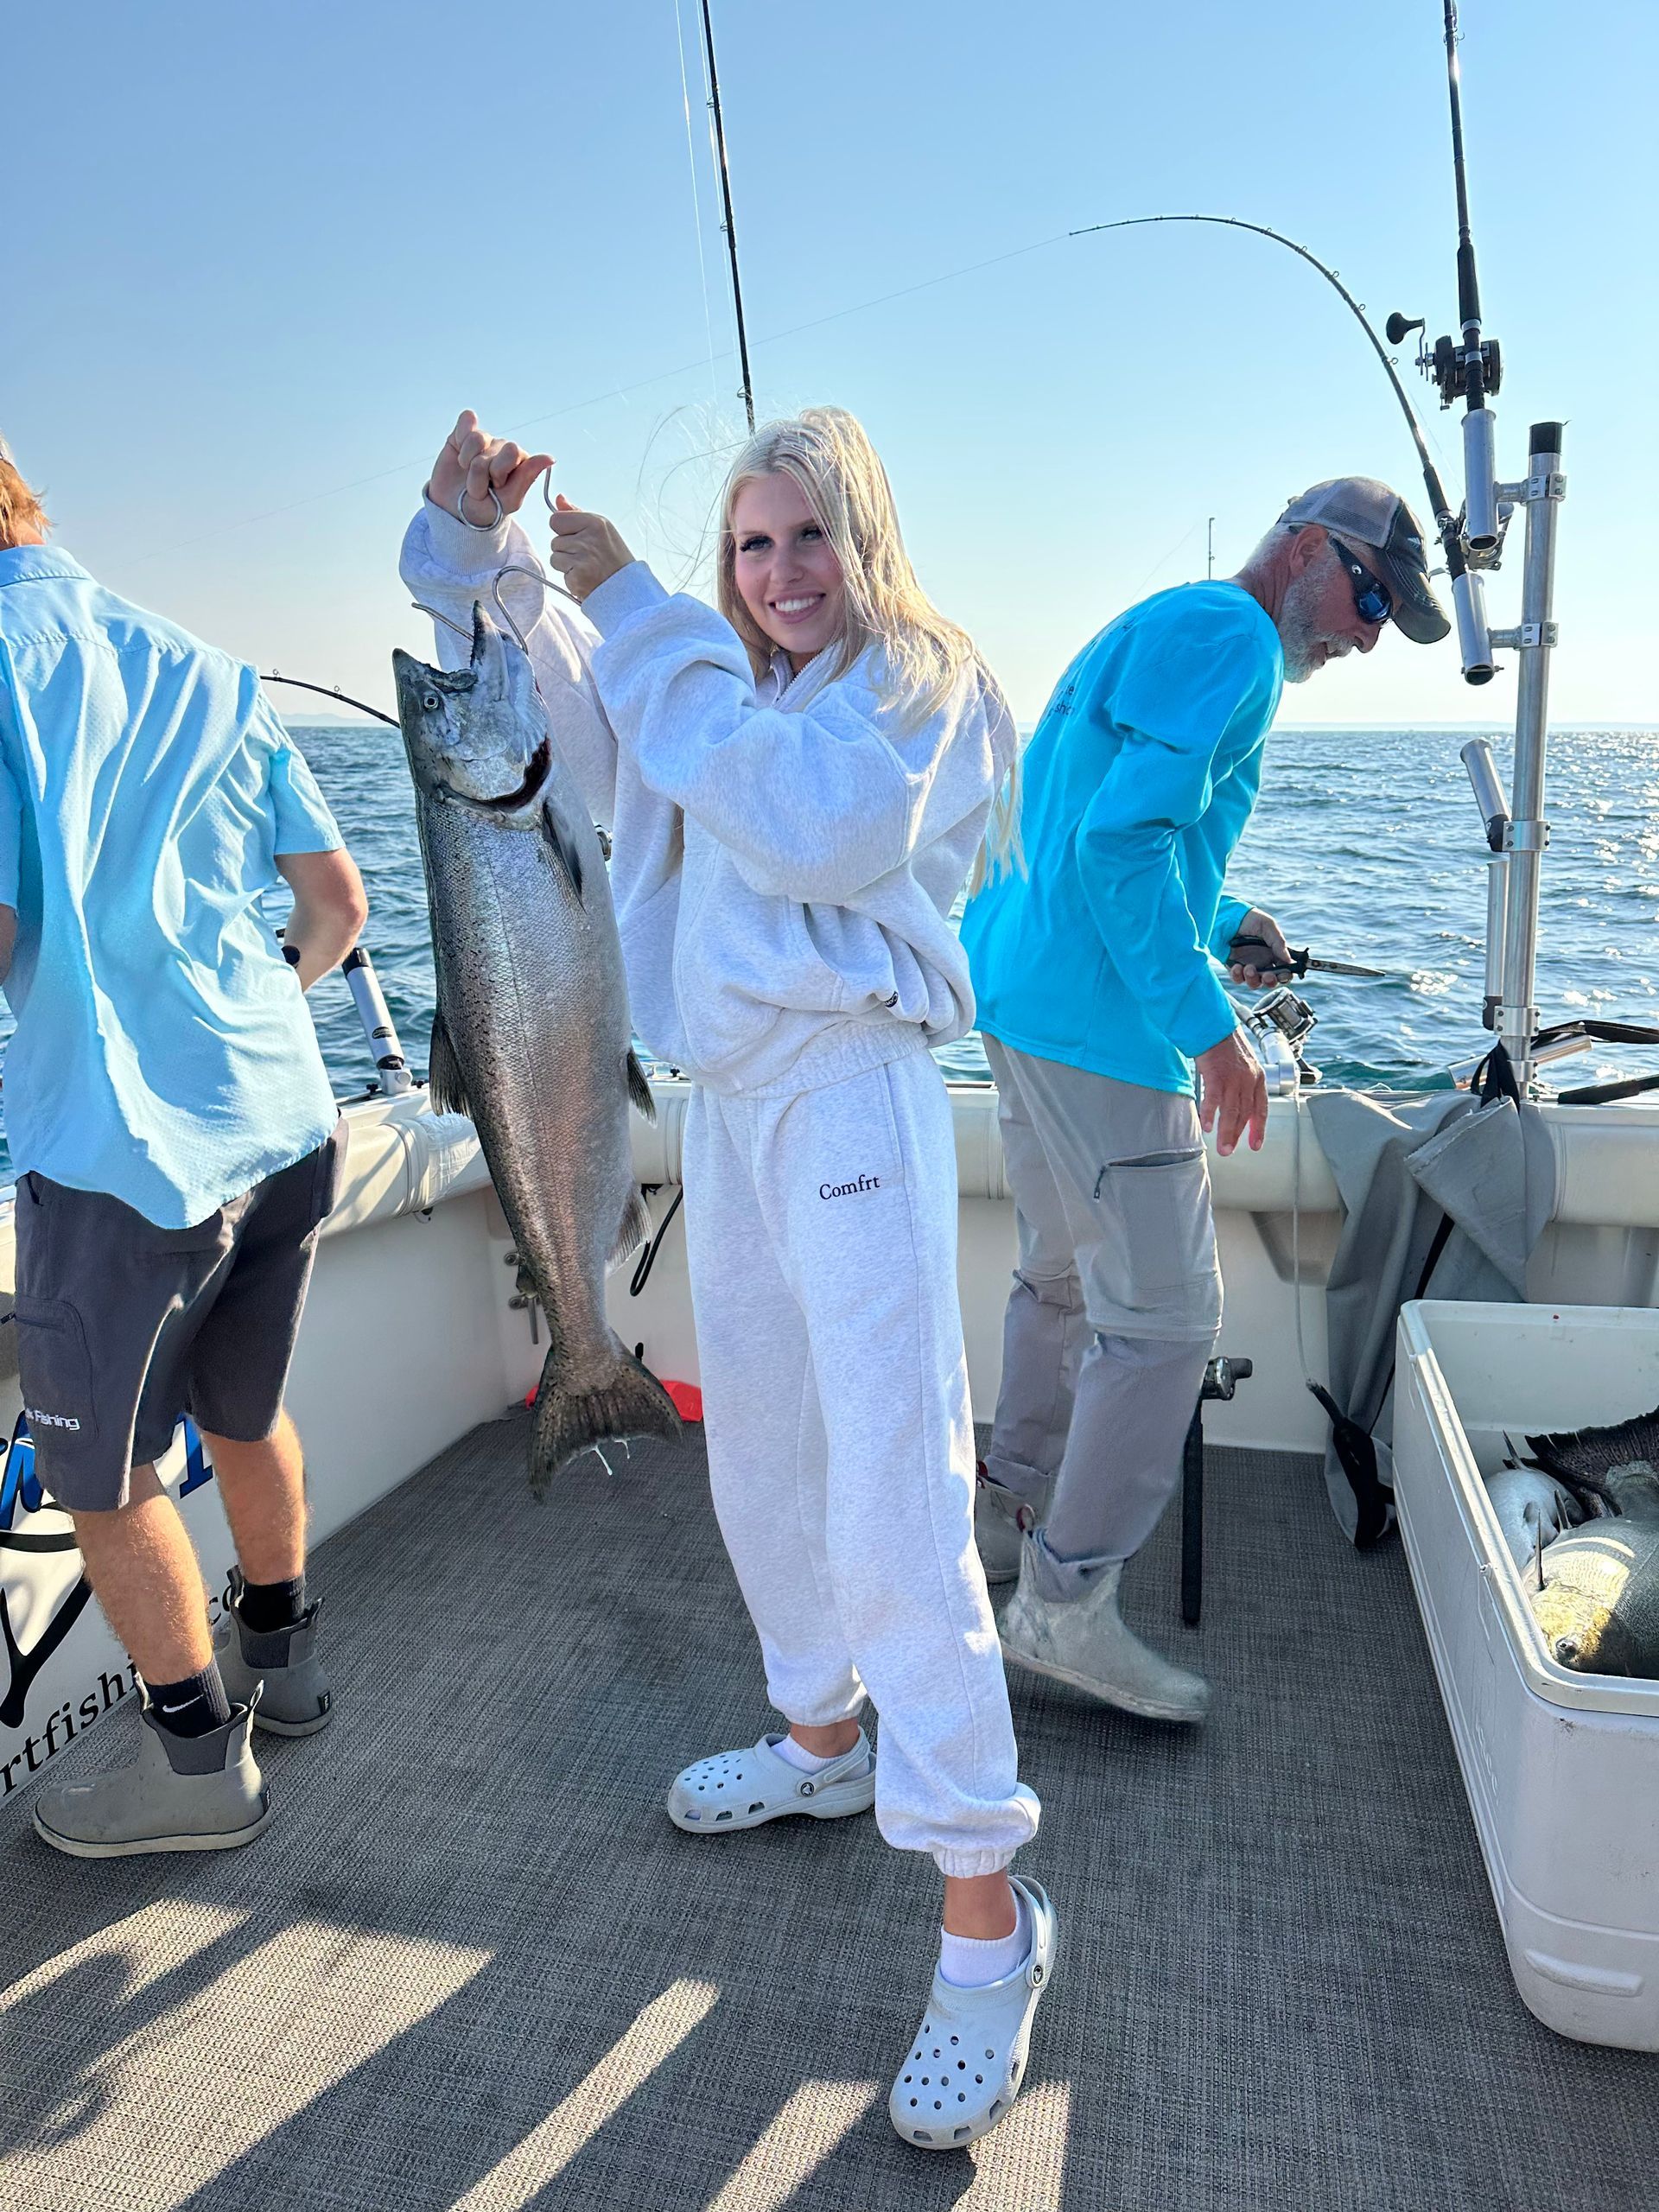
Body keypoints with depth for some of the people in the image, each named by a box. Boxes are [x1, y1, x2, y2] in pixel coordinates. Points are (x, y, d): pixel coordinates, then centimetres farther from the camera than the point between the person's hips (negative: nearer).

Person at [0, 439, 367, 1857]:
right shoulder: (210, 677, 12)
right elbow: (338, 906, 12)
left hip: (125, 1144, -6)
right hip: (283, 1117, 7)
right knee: (245, 1413, 24)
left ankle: (201, 1763, 26)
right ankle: (280, 1660, 42)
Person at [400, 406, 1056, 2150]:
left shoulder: (923, 687, -3)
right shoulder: (715, 685, 18)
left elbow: (800, 820, -21)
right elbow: (528, 663, 20)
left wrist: (636, 611, -15)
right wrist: (475, 534, 1)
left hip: (851, 1099, -8)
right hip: (727, 1101, 8)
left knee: (892, 1501, -12)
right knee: (758, 1454, 17)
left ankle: (986, 1911, 1)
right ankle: (826, 1741, 39)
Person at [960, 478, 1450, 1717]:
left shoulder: (1151, 631, 23)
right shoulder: (1232, 642, -10)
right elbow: (1122, 840, -24)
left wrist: (1218, 928, 19)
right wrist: (1210, 1025, -22)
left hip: (1026, 997, 11)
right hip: (1099, 1023, -11)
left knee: (1065, 1278, 20)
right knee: (1165, 1315, -5)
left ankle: (1016, 1512, 34)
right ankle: (1066, 1604, 4)